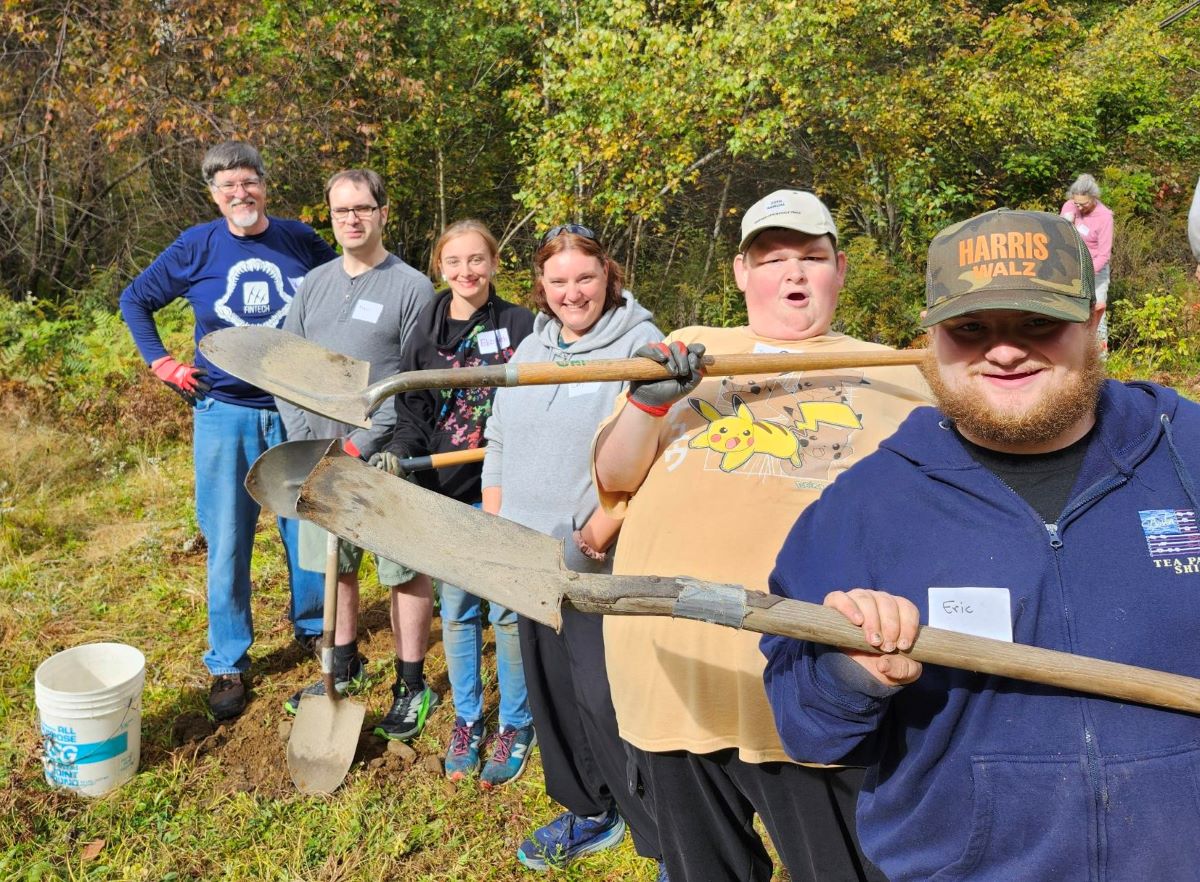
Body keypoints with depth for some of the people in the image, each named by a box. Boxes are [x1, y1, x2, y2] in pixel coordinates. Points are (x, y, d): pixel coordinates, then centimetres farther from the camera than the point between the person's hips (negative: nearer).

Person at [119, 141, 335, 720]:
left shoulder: (301, 240, 0)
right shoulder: (196, 248, 0)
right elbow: (135, 301, 13)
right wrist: (163, 365, 4)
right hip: (224, 413, 0)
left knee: (307, 529, 10)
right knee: (226, 543, 5)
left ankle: (313, 628, 33)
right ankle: (228, 664, 19)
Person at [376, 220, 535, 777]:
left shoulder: (520, 325, -3)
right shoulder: (426, 330, 5)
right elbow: (412, 413, 7)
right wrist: (397, 452, -11)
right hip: (447, 491, 3)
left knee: (507, 612, 4)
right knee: (456, 611, 12)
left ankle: (515, 725, 23)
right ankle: (467, 719, 30)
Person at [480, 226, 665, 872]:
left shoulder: (642, 345, -9)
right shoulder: (529, 350, 13)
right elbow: (499, 444, 19)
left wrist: (598, 533, -20)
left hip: (603, 565, -7)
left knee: (604, 701, -7)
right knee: (550, 690, 15)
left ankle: (666, 839, 11)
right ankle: (588, 812, 35)